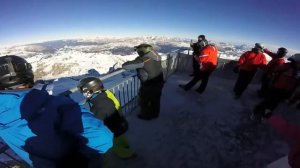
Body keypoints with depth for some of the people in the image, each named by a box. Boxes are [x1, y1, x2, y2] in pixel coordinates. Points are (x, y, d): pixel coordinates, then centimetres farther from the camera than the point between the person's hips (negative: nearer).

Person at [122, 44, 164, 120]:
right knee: (155, 100, 26)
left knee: (144, 102, 19)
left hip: (148, 86, -7)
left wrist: (124, 64, -2)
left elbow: (125, 66, -26)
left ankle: (146, 116, 40)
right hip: (159, 83, 7)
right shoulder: (157, 57, -5)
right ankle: (155, 114, 49)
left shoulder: (143, 60, -26)